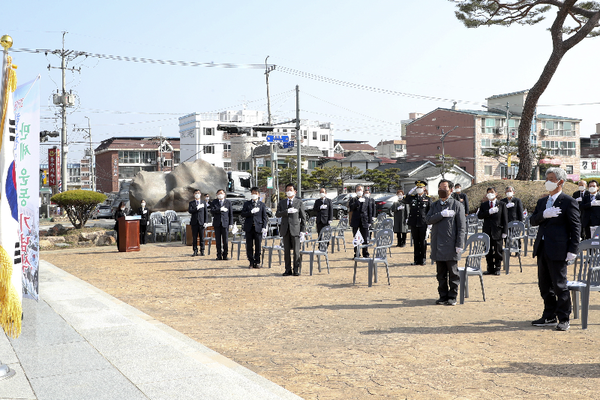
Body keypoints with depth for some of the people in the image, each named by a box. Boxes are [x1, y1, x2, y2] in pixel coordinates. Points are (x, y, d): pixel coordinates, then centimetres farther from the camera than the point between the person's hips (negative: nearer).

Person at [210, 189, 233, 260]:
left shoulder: (228, 202, 8)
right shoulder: (214, 202, 8)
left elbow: (231, 213, 6)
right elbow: (212, 211, -6)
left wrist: (231, 223, -1)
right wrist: (220, 210, -18)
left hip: (225, 223, -1)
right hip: (217, 223, 1)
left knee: (225, 240, -1)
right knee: (218, 240, 3)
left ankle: (225, 255, 4)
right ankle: (219, 255, 7)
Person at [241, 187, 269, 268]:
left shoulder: (262, 205, 10)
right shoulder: (247, 204, 12)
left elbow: (265, 217, 6)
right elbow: (243, 214, 2)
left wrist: (264, 227, -5)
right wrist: (251, 212, -13)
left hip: (258, 227, -1)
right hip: (249, 228, 1)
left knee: (258, 246, 0)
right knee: (249, 246, 2)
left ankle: (257, 262, 9)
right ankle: (251, 262, 10)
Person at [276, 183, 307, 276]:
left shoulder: (299, 202, 5)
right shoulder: (282, 202, 13)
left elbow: (303, 217, 2)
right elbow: (277, 214, 0)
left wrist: (303, 230, -5)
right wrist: (287, 211, -15)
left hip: (295, 228, -3)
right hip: (285, 229, 3)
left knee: (296, 250, -2)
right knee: (286, 250, 5)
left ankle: (296, 270, 3)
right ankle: (288, 270, 10)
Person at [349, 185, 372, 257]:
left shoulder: (366, 200, 9)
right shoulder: (353, 199, 4)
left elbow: (370, 211, 9)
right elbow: (351, 208, -13)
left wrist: (369, 221, 2)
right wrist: (358, 201, -20)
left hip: (364, 222, 1)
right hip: (355, 222, -1)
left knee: (365, 239, 1)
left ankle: (365, 254, 10)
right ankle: (356, 254, 11)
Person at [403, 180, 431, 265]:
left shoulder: (428, 199, 5)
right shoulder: (412, 197, 10)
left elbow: (430, 212, 4)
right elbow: (404, 201, -5)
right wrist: (410, 193, -8)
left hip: (423, 224, -2)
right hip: (414, 223, 2)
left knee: (423, 242, 3)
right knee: (416, 242, 7)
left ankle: (423, 259, 12)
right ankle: (417, 260, 14)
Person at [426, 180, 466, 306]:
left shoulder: (457, 205, 1)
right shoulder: (435, 205, 14)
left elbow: (462, 226, -4)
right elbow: (428, 220, -2)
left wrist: (459, 244, -11)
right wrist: (442, 214, -15)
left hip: (451, 245, -4)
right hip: (438, 246, 4)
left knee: (453, 273, 1)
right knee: (441, 274, 9)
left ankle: (452, 297, 8)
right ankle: (443, 296, 17)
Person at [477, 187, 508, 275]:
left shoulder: (501, 204, 4)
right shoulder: (483, 205, 10)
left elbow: (505, 219, 1)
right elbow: (479, 216, -4)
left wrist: (504, 232, -6)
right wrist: (489, 212, -18)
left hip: (497, 231, -2)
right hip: (487, 231, 2)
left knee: (497, 251, 1)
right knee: (488, 251, 5)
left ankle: (497, 269, 10)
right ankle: (490, 269, 13)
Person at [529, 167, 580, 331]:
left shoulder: (569, 202, -6)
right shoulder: (542, 201, 16)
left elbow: (575, 227, -8)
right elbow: (533, 221, 7)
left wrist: (573, 250, -14)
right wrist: (544, 215, -14)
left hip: (558, 250, -7)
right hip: (542, 248, 7)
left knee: (559, 285, -2)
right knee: (545, 285, 12)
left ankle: (564, 319, 9)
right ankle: (549, 317, 23)